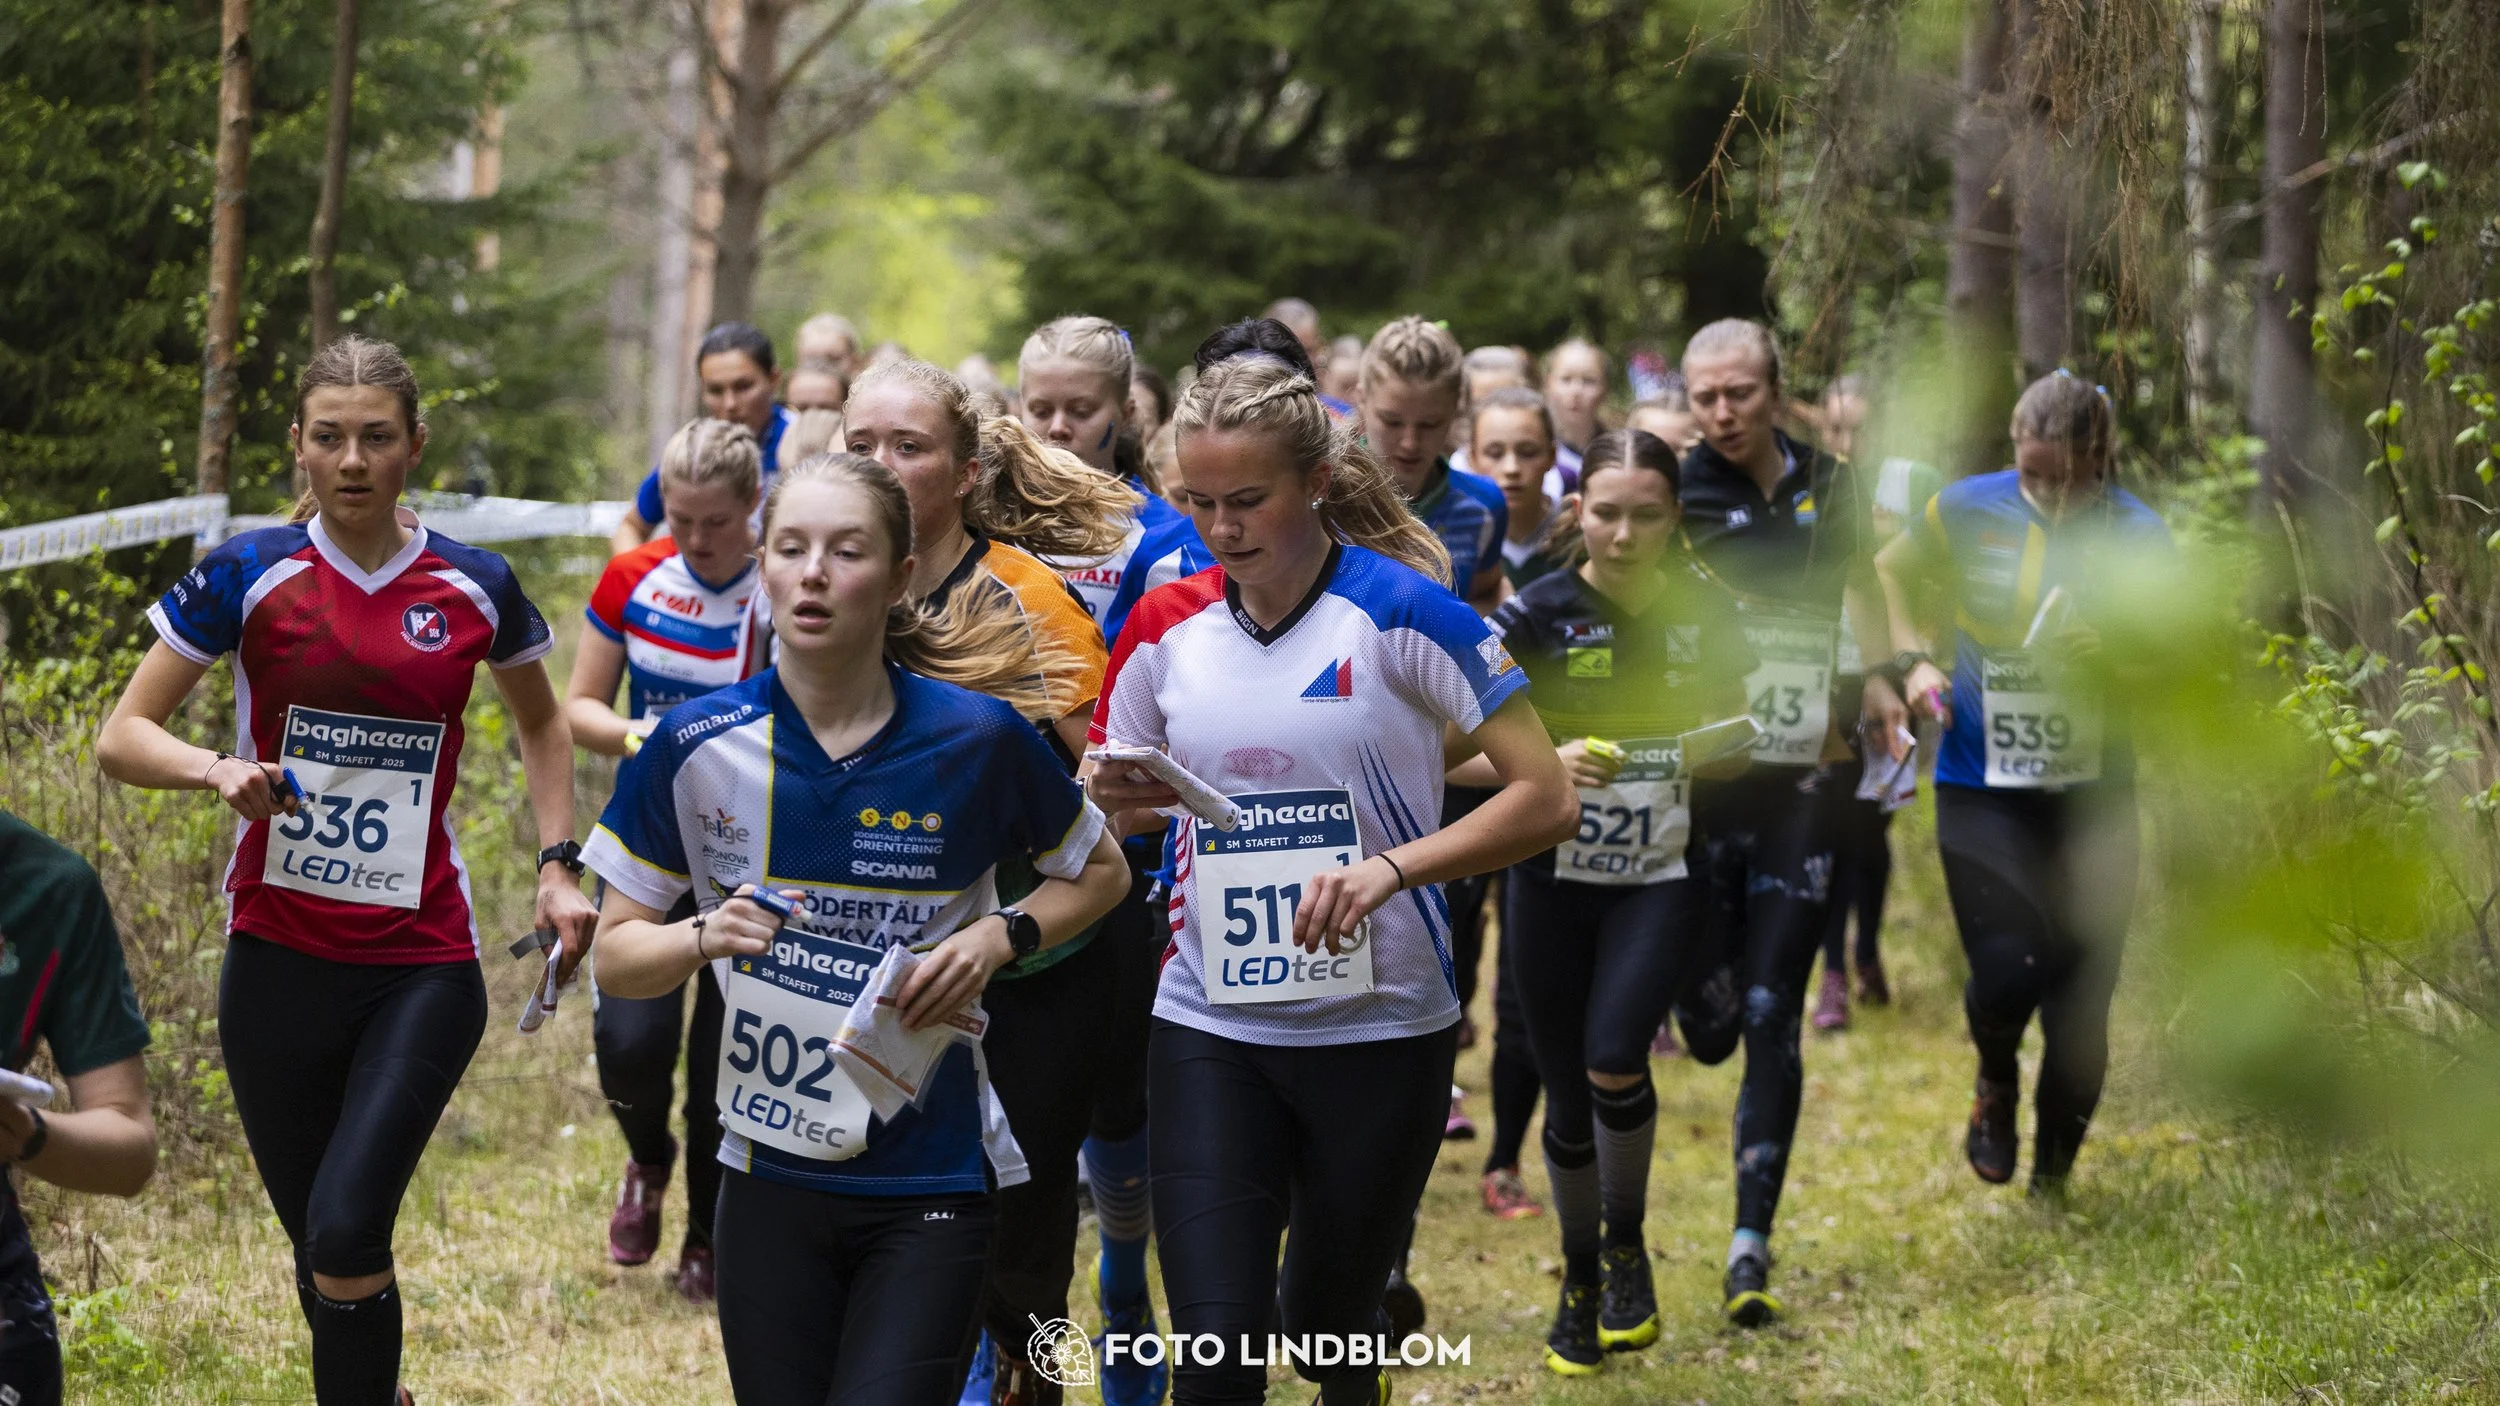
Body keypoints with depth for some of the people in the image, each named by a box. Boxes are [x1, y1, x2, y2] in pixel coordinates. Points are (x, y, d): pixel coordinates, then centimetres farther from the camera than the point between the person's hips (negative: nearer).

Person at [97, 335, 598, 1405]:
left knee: (346, 1231, -17)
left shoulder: (474, 589, 1)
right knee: (317, 1241, 10)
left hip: (424, 965, -1)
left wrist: (558, 866, 8)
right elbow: (122, 736, 0)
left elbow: (541, 723, 20)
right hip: (279, 956, 1)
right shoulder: (249, 576, -3)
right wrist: (219, 770, -19)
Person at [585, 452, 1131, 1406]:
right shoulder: (695, 745, -5)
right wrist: (707, 938, -19)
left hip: (931, 1185, -2)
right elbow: (614, 958, 2)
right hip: (771, 1176, 2)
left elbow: (1100, 873, 9)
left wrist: (998, 936, -9)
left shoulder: (978, 736, -8)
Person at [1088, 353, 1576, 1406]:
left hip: (1380, 1032, -2)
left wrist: (1387, 868, -23)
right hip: (1210, 1031, 2)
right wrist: (1112, 796, -10)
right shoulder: (1168, 627, 2)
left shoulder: (1401, 610, -10)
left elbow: (1545, 799, -11)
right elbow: (1099, 800, 14)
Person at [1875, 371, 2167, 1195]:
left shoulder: (2138, 534, -6)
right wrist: (1911, 662, -1)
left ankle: (2053, 1175, 28)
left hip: (2094, 795, 1)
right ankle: (1997, 1080, 19)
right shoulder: (1966, 511, -4)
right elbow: (1890, 574, 14)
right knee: (2008, 971, -18)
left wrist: (2118, 656, -29)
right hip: (1983, 788, -1)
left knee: (2079, 1004, 4)